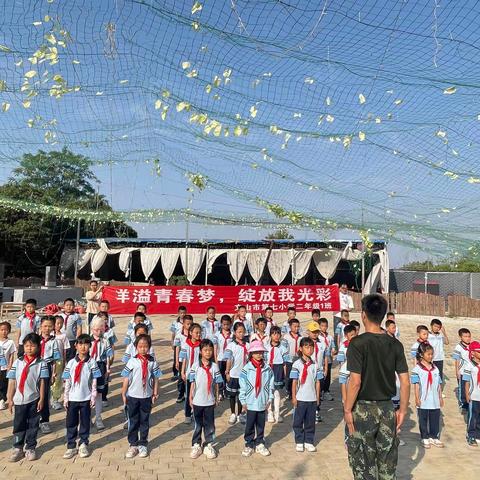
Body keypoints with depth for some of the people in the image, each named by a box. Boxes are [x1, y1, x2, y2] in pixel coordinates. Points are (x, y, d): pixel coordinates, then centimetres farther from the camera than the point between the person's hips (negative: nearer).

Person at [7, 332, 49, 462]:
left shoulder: (41, 363, -5)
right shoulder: (17, 362, 0)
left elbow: (42, 382, -4)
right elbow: (12, 381, 1)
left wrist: (41, 399, -6)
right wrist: (10, 399, 0)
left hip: (34, 399, -1)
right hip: (19, 400, 1)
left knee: (33, 425, 9)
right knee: (18, 425, 10)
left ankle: (30, 448, 22)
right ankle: (17, 448, 24)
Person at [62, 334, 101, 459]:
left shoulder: (92, 363, -6)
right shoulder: (71, 363, -2)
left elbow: (94, 382, -3)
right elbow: (67, 382, 2)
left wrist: (93, 398, -5)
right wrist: (65, 398, 1)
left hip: (86, 398, -1)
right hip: (72, 398, 1)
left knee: (85, 422, 10)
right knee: (71, 423, 8)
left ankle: (83, 445, 24)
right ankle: (71, 446, 21)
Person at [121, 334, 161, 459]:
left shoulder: (152, 362, -5)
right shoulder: (132, 361, -8)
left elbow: (155, 378, 0)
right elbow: (126, 379, -3)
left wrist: (155, 393, 1)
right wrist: (123, 394, -1)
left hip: (147, 397, 1)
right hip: (133, 396, -1)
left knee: (144, 422, 12)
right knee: (133, 422, 10)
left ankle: (143, 445, 24)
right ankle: (133, 445, 23)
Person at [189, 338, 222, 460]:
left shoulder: (214, 367, -4)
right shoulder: (195, 366, -6)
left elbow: (217, 384, 1)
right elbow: (192, 383, -2)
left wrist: (217, 398, 3)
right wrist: (190, 397, -2)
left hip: (210, 401, 1)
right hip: (197, 401, -1)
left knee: (209, 424, 10)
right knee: (198, 424, 12)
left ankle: (208, 445, 24)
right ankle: (196, 445, 25)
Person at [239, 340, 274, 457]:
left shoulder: (268, 368, 0)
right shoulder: (246, 369, -8)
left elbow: (271, 385, 5)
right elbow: (242, 386, -7)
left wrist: (270, 399, 3)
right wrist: (243, 402, -6)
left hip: (262, 402, 2)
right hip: (250, 402, -2)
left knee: (261, 424, 13)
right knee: (250, 425, 7)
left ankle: (260, 444, 28)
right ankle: (249, 444, 22)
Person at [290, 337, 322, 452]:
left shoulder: (315, 365, 3)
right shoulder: (297, 364, -6)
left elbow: (317, 382, 7)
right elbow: (294, 382, -5)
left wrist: (318, 397, 6)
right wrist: (293, 397, -6)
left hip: (312, 398, 3)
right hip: (300, 398, -3)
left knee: (310, 422, 10)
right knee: (298, 421, 7)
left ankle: (309, 442, 23)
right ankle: (299, 442, 20)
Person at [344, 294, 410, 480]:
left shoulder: (358, 343, -15)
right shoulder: (395, 344, -1)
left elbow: (355, 381, -18)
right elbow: (405, 382, 0)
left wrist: (347, 409, -8)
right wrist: (402, 410, 10)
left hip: (363, 408, -4)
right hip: (387, 408, 5)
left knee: (364, 464, 10)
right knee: (387, 465, 17)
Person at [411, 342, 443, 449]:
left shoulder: (435, 368, 6)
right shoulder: (417, 369, -9)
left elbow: (439, 384, 10)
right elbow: (416, 385, -9)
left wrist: (440, 397, 11)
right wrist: (417, 398, -11)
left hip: (435, 401, 4)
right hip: (423, 401, -4)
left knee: (435, 420, 11)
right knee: (423, 420, 8)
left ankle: (434, 437, 25)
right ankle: (425, 438, 21)